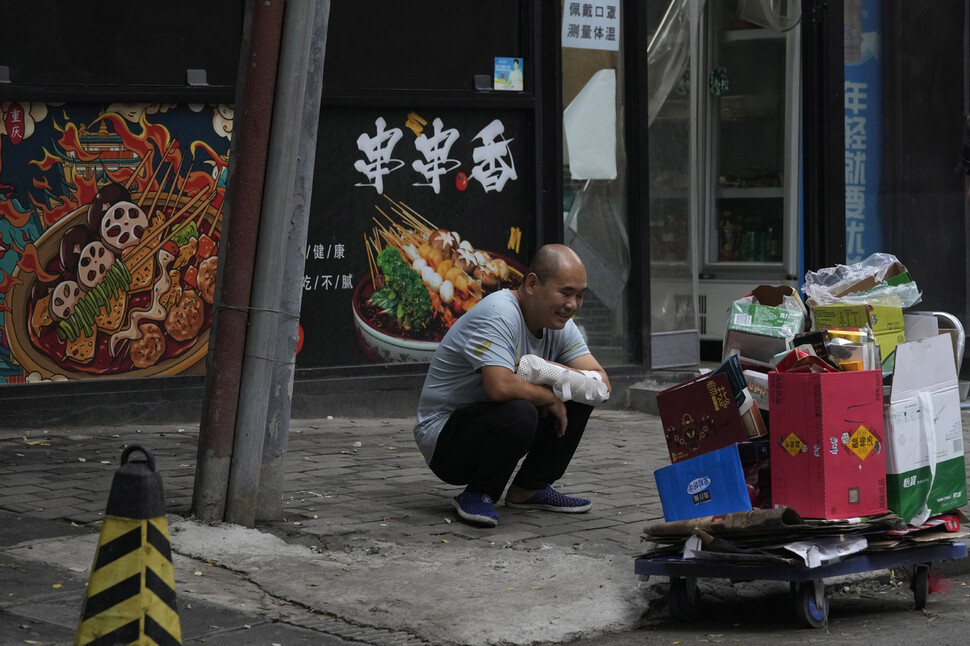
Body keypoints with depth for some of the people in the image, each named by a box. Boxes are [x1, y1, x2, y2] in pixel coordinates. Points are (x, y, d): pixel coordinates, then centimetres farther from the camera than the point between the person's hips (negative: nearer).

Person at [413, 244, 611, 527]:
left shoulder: (560, 325, 2)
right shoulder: (497, 315, -24)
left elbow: (601, 383, -5)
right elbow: (500, 386, -38)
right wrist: (550, 397, -20)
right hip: (442, 437, -8)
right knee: (519, 412, -35)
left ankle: (528, 489, 8)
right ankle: (477, 494, -11)